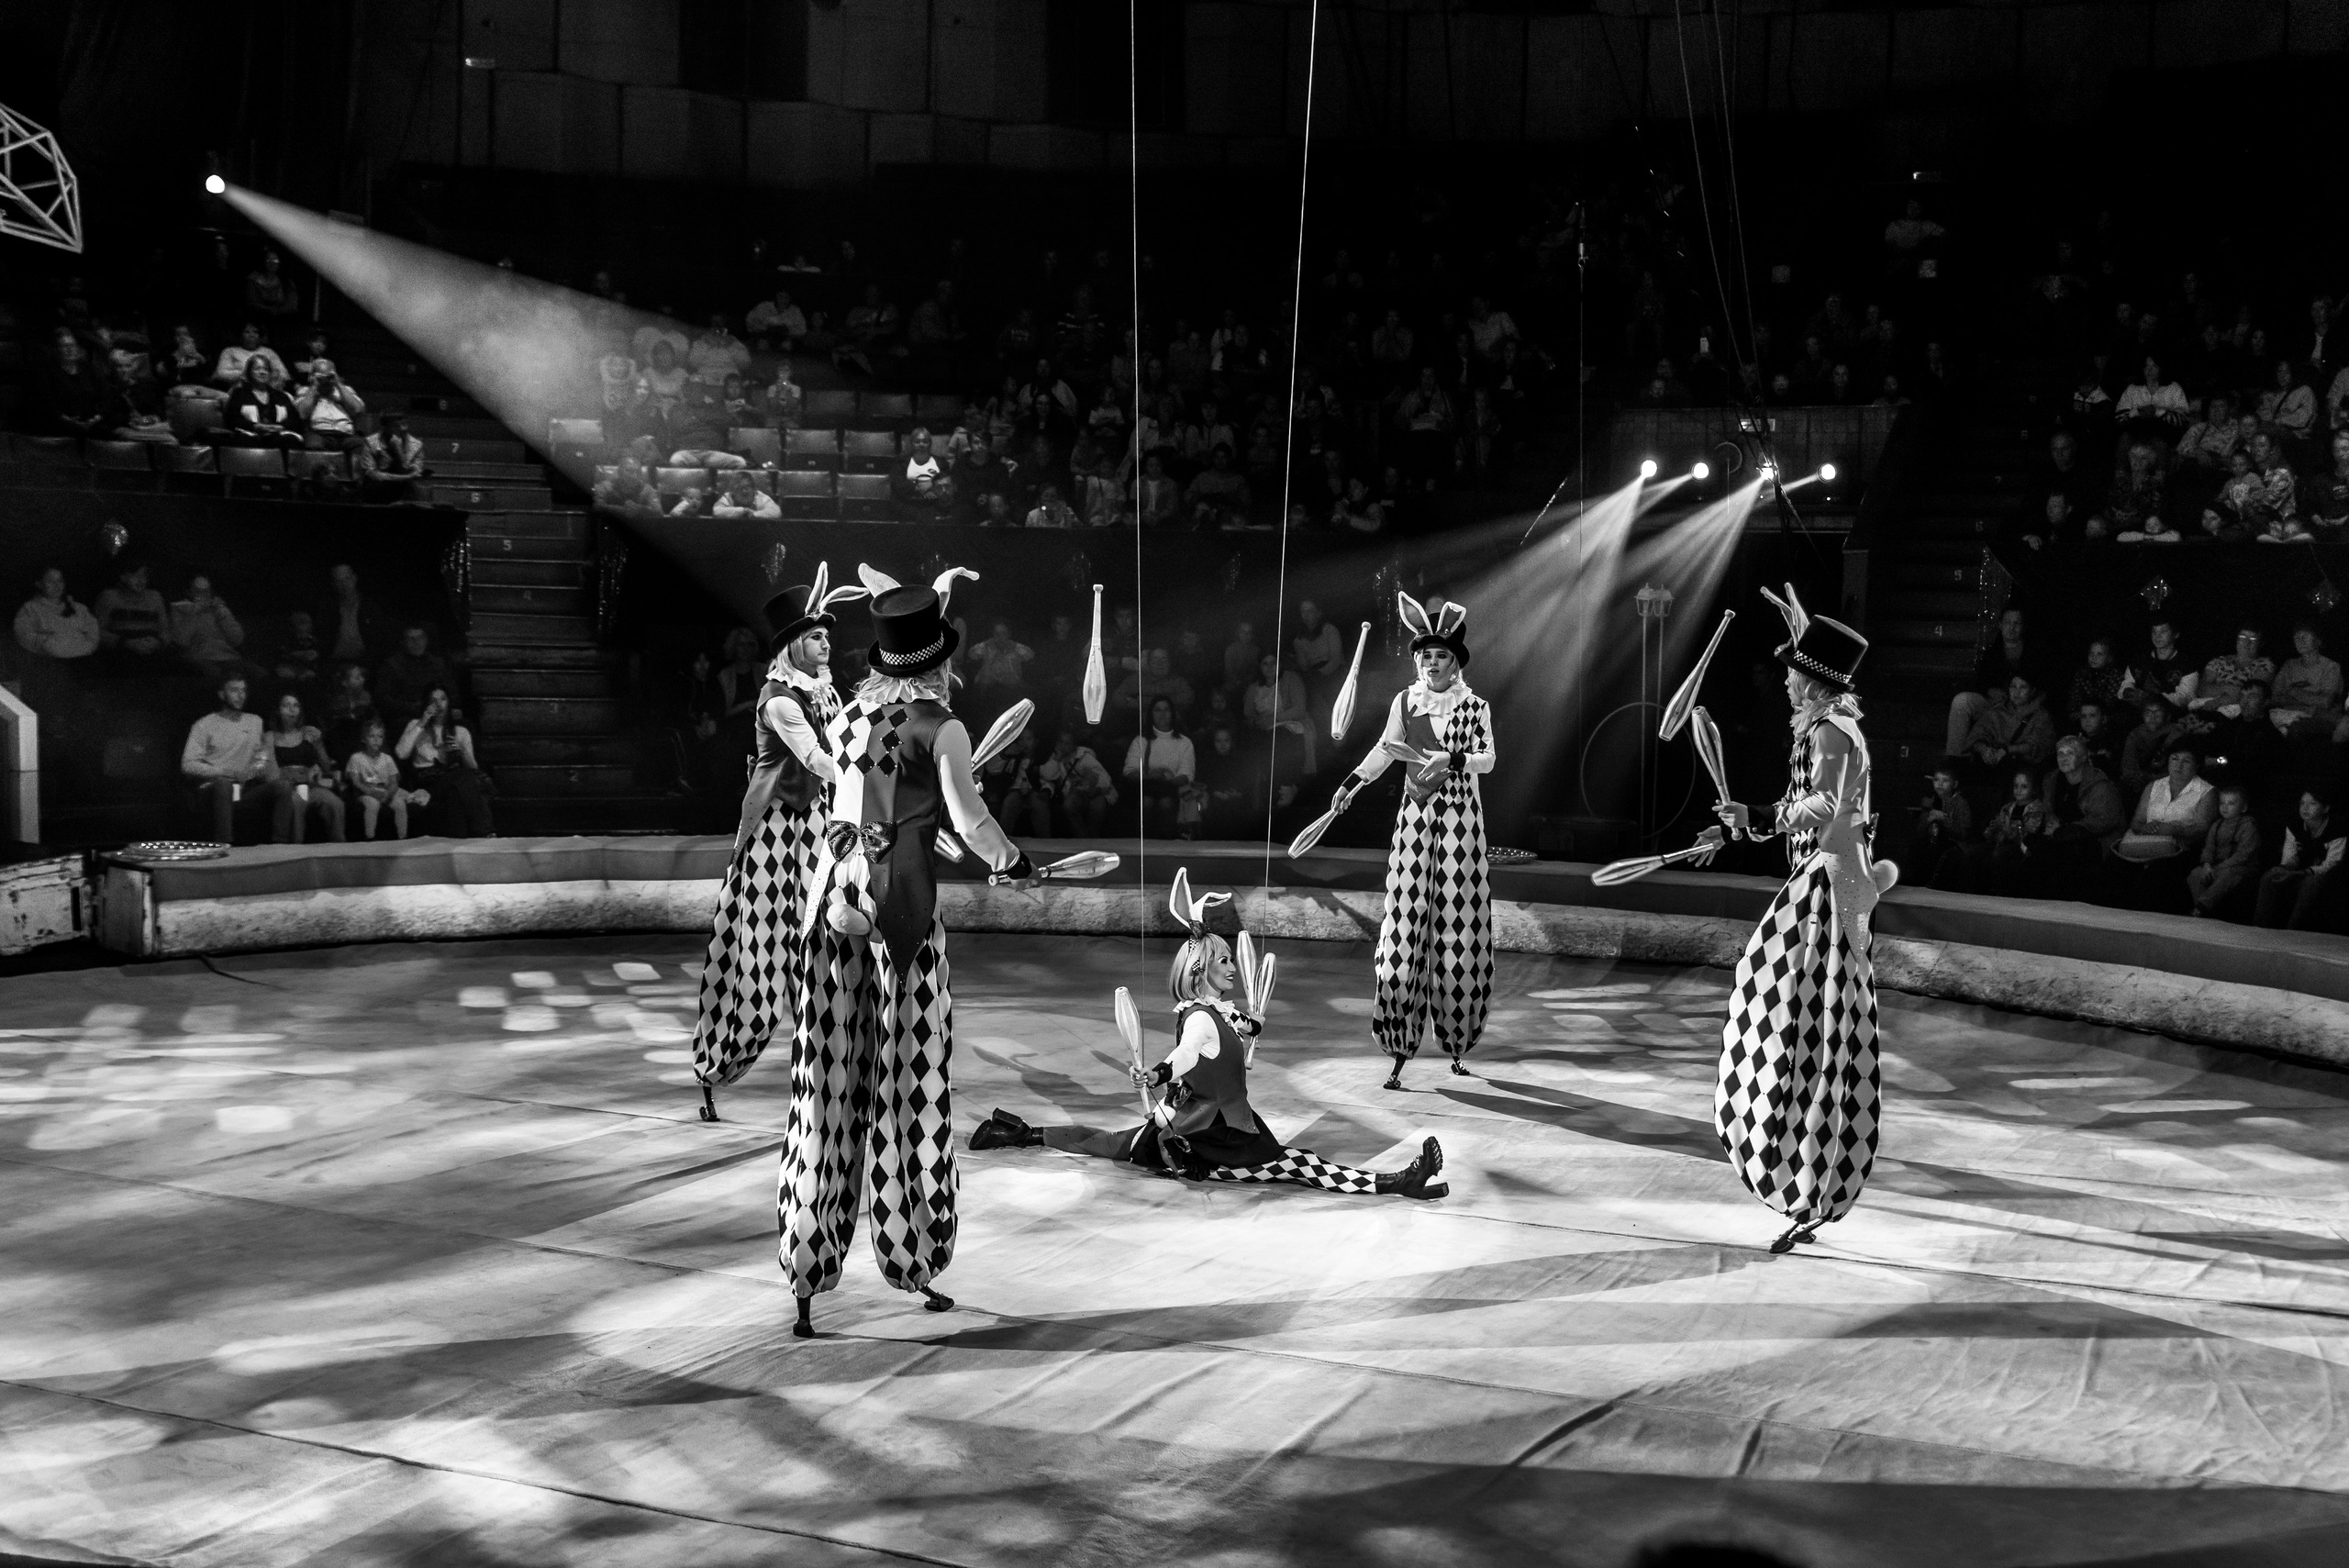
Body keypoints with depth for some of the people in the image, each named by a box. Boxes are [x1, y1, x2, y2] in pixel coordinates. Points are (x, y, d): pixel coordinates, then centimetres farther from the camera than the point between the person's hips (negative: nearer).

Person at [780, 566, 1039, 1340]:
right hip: (901, 899, -5)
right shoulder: (940, 726, -7)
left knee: (832, 1080, 6)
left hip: (835, 892, 5)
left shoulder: (852, 711, 9)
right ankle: (914, 1261, 13)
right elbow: (969, 820, -14)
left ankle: (809, 1275, 8)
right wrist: (1012, 863, 8)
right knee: (910, 1082, 5)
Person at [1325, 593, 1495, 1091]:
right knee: (1406, 922, -6)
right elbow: (1384, 750, 11)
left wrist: (1452, 759, -23)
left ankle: (1455, 1043, 13)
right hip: (1416, 816, 1)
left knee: (1458, 923, 0)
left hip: (1461, 817, -1)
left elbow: (1487, 759, -6)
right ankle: (1399, 1053, -4)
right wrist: (1352, 782, 0)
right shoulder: (1405, 701, 8)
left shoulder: (1475, 705, 1)